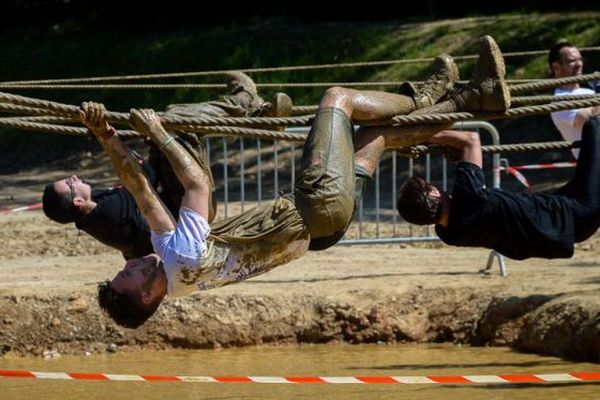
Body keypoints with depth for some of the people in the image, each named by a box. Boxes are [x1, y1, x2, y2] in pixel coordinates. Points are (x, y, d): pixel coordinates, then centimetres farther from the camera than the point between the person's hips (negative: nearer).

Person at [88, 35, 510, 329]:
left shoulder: (168, 255, -2)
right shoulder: (184, 261, -26)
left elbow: (139, 186, 0)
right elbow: (199, 183, -29)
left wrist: (105, 136, -7)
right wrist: (158, 134, -20)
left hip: (314, 220, 9)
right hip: (320, 206, -9)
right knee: (338, 97, -3)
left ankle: (474, 96, 30)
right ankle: (424, 99, 18)